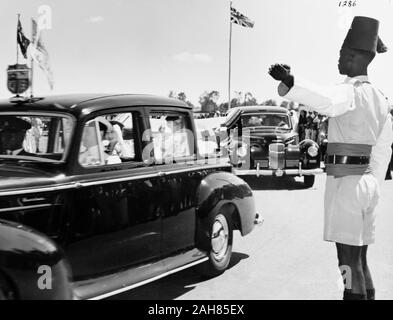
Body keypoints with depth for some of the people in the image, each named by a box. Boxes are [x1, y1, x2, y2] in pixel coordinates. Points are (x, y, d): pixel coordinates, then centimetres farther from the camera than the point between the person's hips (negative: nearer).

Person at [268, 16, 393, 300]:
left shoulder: (352, 91, -13)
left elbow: (328, 101, -38)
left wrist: (289, 80, -53)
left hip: (345, 183, -9)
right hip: (364, 182, 9)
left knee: (349, 264, -3)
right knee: (359, 263, 16)